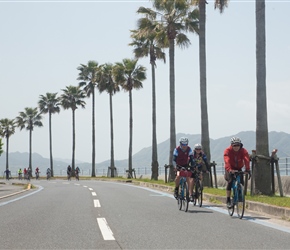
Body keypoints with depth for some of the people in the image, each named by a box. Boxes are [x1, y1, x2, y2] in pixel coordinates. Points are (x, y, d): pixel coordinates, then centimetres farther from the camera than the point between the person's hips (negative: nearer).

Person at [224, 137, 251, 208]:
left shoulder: (243, 151, -16)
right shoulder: (227, 151, -22)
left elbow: (246, 160, -32)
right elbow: (227, 161, -37)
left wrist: (248, 169, -49)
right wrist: (230, 170, -55)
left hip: (238, 169, 3)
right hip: (230, 169, -3)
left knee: (241, 182, -14)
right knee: (230, 181, -25)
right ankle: (228, 201, -20)